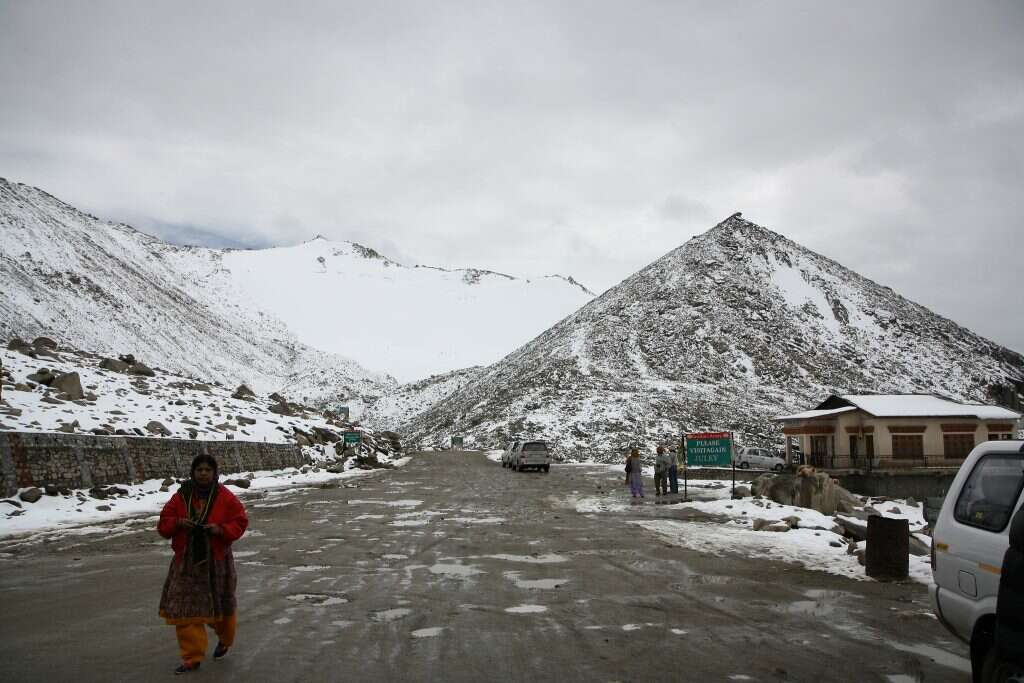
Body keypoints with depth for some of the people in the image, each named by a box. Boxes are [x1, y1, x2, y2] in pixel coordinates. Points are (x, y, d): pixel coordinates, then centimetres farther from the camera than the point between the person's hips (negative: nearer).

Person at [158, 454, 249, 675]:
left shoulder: (225, 497, -7)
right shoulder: (181, 496, -1)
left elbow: (240, 522, -4)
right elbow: (164, 524, 3)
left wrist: (221, 529, -21)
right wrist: (178, 523, -17)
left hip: (216, 562, -2)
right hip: (186, 562, 2)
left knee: (220, 606, 11)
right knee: (185, 610, 0)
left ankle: (224, 640, 41)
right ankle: (192, 657, 12)